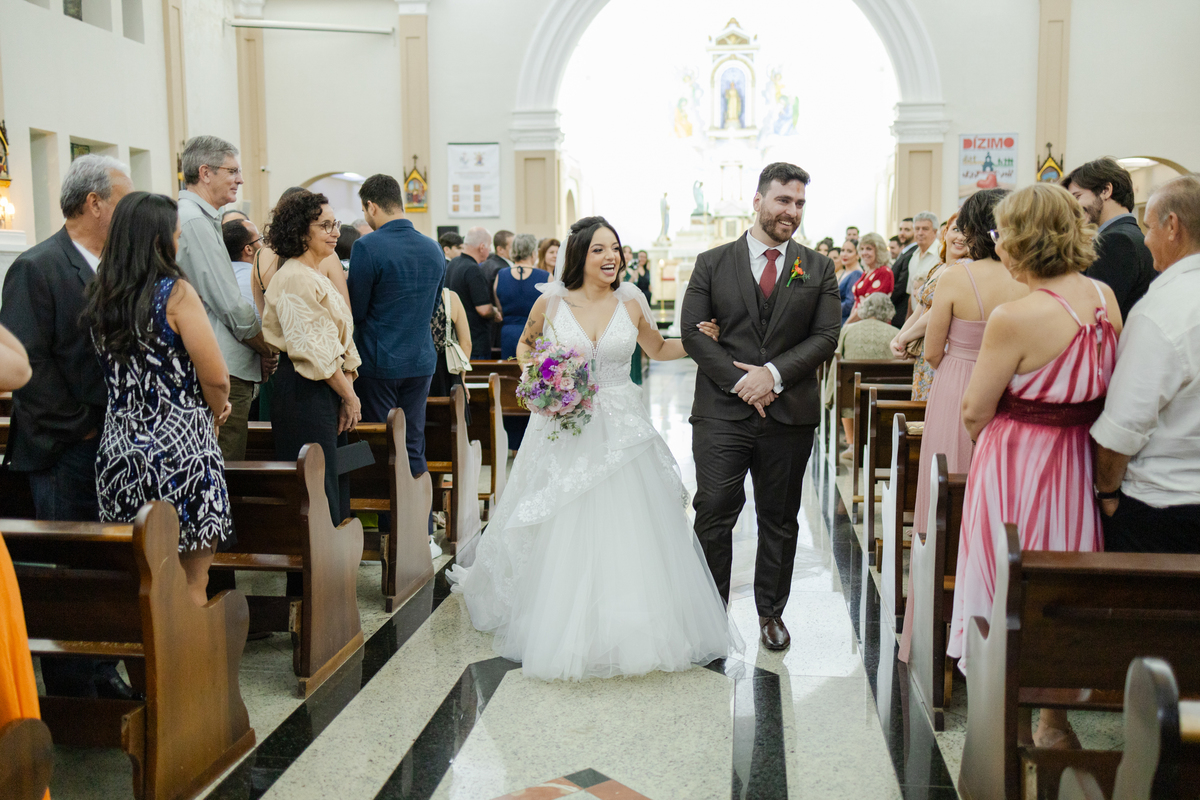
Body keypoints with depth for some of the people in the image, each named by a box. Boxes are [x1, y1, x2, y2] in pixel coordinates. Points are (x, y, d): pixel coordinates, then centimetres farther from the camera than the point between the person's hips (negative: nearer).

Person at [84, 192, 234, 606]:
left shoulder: (100, 296, 7)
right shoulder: (176, 293, -12)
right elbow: (216, 377, -15)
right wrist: (215, 411, 8)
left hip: (120, 446, 6)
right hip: (180, 449, -6)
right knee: (191, 584, 4)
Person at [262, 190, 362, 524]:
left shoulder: (316, 276, 19)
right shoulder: (294, 278, -13)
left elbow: (341, 344, 16)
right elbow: (314, 350, -17)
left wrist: (348, 391, 5)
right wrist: (349, 396, -10)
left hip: (326, 392, 10)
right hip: (304, 393, -10)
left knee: (334, 481, 13)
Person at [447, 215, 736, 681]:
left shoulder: (631, 304, 3)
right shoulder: (550, 303, -1)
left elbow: (658, 349, 19)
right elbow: (524, 345, 17)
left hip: (621, 431, 1)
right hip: (564, 432, -1)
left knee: (628, 534, 1)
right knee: (562, 536, 2)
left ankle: (629, 632, 18)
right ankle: (564, 634, 20)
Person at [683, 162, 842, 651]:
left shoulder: (818, 269, 8)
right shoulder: (711, 264, 5)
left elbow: (826, 336, 0)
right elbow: (693, 333, -2)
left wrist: (773, 373, -13)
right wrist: (740, 382, -12)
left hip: (790, 413, 2)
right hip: (722, 411, -1)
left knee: (779, 520, 11)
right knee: (713, 515, -3)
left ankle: (771, 612, 26)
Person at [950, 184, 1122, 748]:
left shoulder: (1017, 317, -22)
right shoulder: (1104, 297, -1)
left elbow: (975, 411, -14)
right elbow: (1103, 386, 11)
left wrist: (987, 443, 5)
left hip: (1017, 467, -7)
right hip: (1080, 463, 7)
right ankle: (1055, 722, 32)